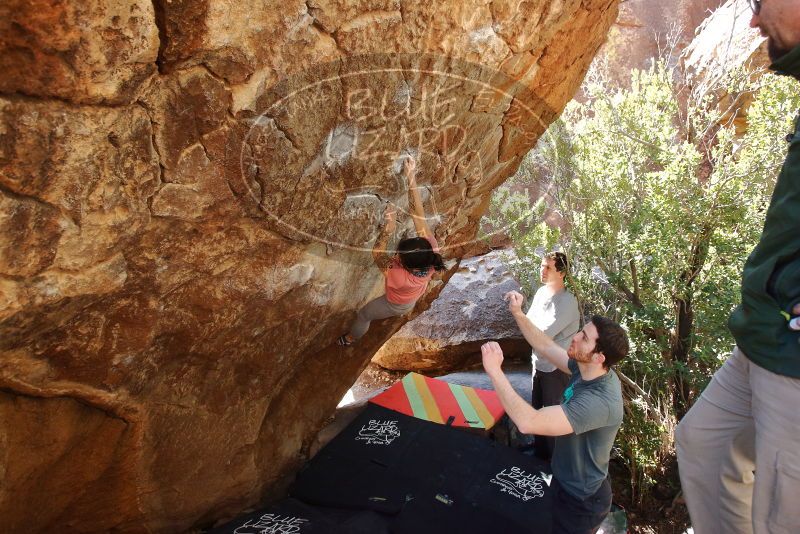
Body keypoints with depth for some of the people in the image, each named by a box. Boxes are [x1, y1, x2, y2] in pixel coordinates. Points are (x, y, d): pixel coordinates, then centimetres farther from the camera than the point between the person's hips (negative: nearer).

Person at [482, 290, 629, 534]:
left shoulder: (599, 402, -39)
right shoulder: (588, 370, -12)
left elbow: (528, 422, -46)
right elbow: (545, 347, 3)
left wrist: (494, 370, -42)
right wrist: (518, 313, -10)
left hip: (581, 501, -8)